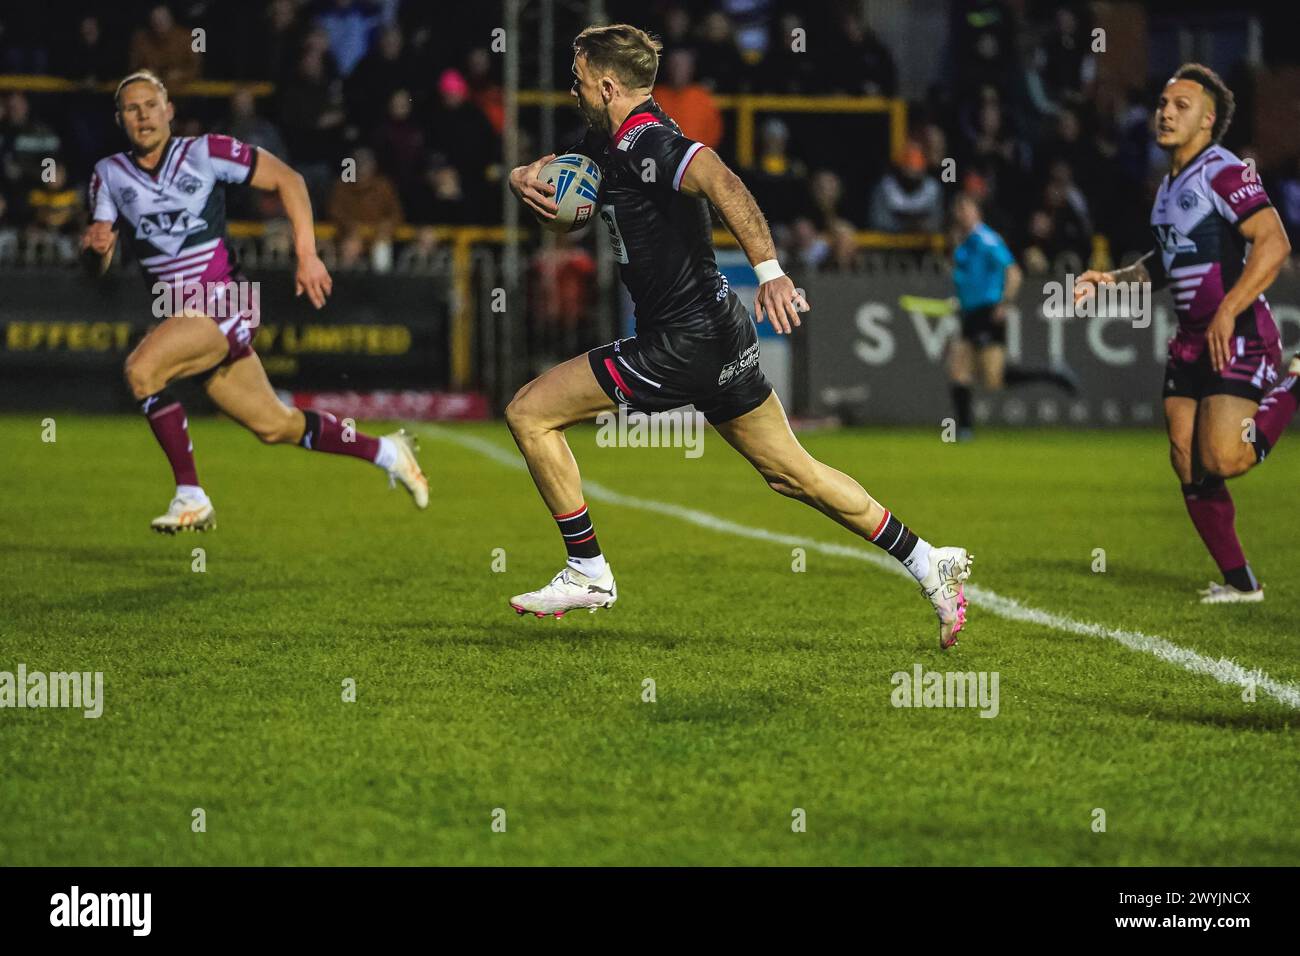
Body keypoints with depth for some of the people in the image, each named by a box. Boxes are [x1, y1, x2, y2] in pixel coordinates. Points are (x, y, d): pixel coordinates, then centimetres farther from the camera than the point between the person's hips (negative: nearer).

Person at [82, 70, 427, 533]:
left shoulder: (204, 152, -8)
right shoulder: (109, 174, 5)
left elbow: (287, 179, -3)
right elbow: (99, 265, 5)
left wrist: (307, 255, -10)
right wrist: (95, 246, -20)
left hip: (223, 302, -5)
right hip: (177, 313, 5)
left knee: (141, 369, -29)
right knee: (275, 426, 11)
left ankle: (191, 497, -19)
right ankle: (387, 452, 32)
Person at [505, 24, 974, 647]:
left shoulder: (647, 143, -19)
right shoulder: (607, 144, 11)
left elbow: (722, 183, -36)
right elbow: (545, 171, 24)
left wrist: (768, 270, -49)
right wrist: (525, 179, -2)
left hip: (685, 345, -10)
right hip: (719, 336, 10)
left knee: (529, 411, -5)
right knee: (790, 472, 16)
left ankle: (587, 572, 1)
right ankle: (929, 565, 18)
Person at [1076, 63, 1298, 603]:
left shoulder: (1224, 173, -13)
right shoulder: (1169, 185, 15)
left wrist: (1228, 311, -27)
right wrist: (1114, 280, 14)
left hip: (1238, 339, -9)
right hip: (1190, 342, 9)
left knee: (1222, 459, -19)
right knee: (1189, 468, 2)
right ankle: (1239, 582, 10)